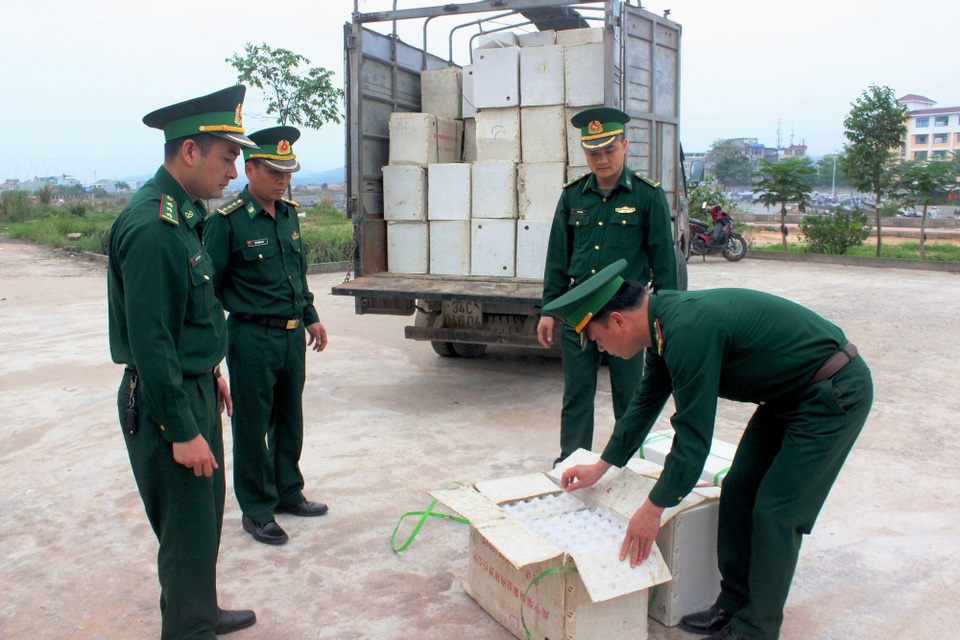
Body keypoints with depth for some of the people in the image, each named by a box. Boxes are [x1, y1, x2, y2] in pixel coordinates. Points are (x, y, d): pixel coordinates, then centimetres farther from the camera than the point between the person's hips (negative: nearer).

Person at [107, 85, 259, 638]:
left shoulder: (184, 214, 8)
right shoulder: (150, 228, -23)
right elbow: (148, 340, -25)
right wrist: (182, 431, -21)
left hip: (196, 389, 10)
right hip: (168, 403, -10)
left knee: (206, 514, 23)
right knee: (189, 527, 4)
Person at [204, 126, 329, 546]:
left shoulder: (289, 214, 9)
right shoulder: (228, 221, -13)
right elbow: (208, 287, -11)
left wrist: (311, 318, 19)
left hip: (292, 336, 7)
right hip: (253, 338, -7)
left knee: (290, 420, 18)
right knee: (252, 427, 6)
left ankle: (288, 492, 35)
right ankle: (257, 511, 21)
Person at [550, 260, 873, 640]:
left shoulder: (688, 331, -30)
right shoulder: (664, 321, 0)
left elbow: (693, 433, -26)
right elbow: (646, 401, 13)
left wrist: (654, 508, -15)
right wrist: (601, 467, 19)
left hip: (834, 394, -9)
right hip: (789, 392, 9)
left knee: (775, 514, -7)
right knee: (737, 492, 9)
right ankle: (734, 606, 21)